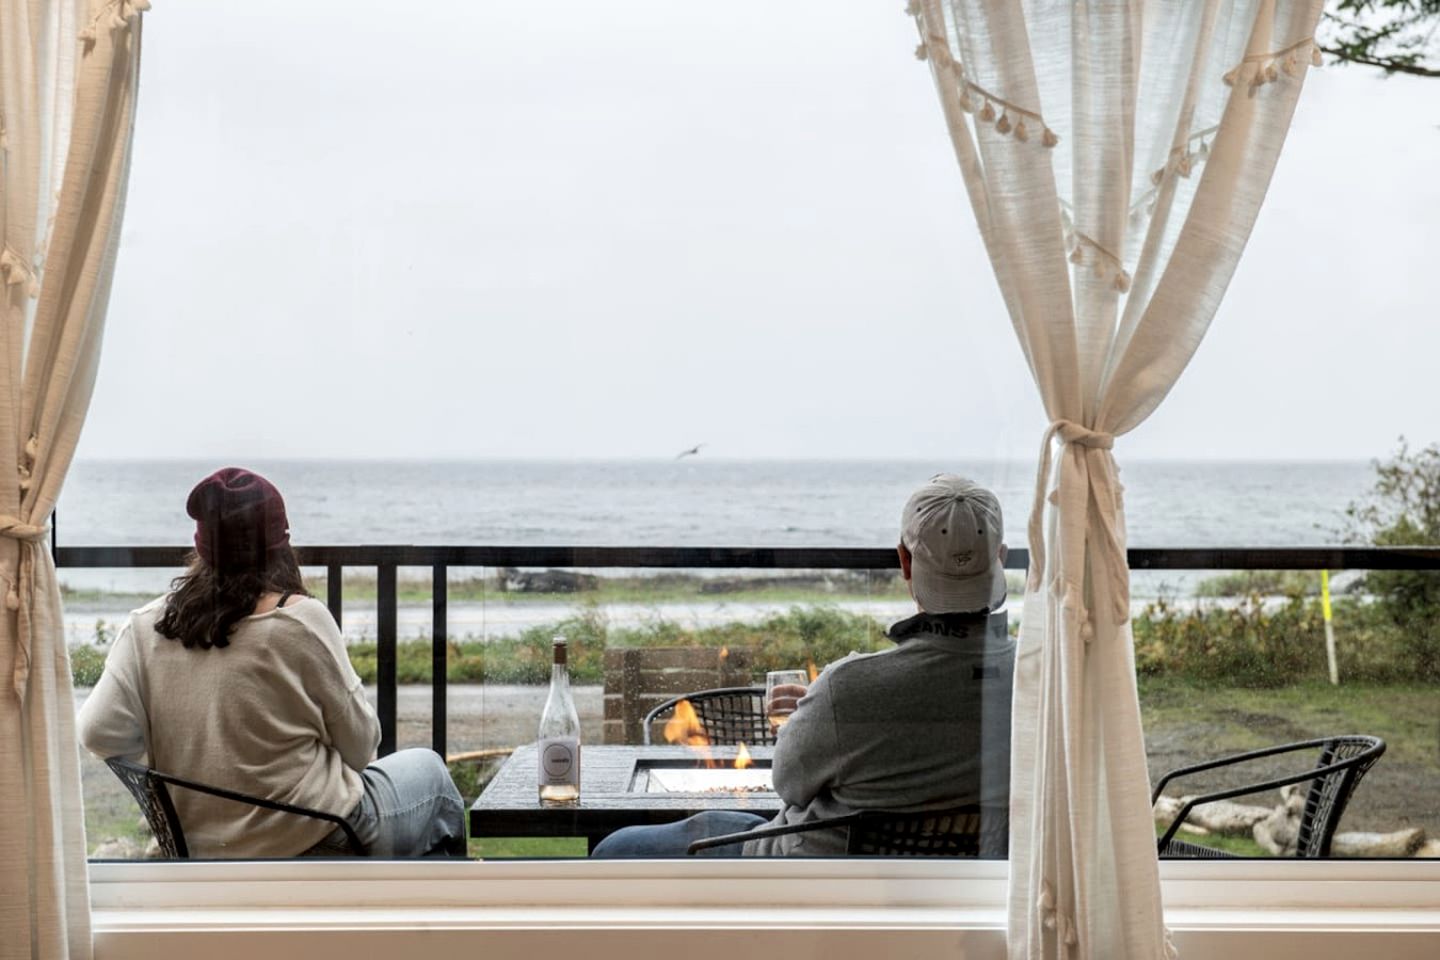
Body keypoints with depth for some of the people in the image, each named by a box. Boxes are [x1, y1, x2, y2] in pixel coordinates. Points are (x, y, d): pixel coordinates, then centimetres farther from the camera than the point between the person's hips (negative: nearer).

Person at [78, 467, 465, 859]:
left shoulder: (146, 626, -7)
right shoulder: (302, 619, -18)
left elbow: (98, 732, -11)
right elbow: (359, 745, -11)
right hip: (313, 844, -5)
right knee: (429, 771, 24)